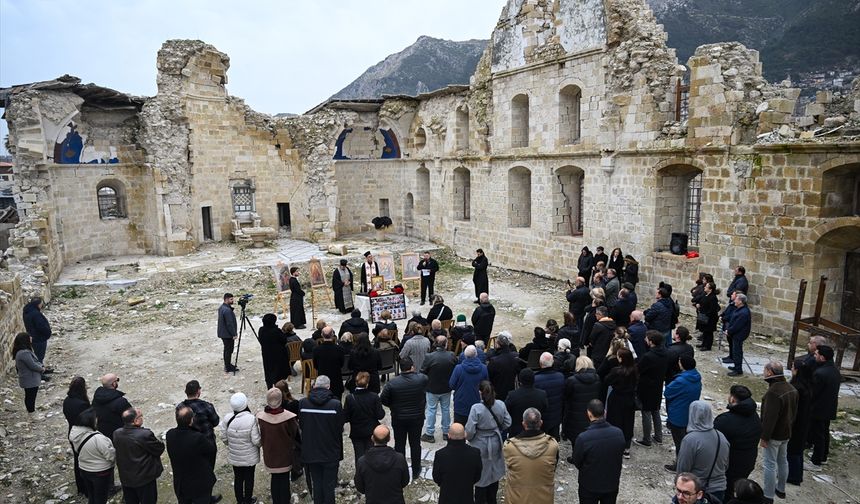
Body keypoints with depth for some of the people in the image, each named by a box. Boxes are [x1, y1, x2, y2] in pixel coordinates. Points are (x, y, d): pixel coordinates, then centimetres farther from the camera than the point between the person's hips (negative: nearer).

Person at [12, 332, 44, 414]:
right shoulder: (24, 353, -28)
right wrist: (42, 368, -8)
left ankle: (31, 411, 34)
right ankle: (32, 412, 12)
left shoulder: (20, 352, 5)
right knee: (31, 398, 2)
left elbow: (35, 361, 11)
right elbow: (33, 366, -25)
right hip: (31, 381, -10)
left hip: (27, 380, 10)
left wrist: (41, 366, -1)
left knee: (28, 397, 22)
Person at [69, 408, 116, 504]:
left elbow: (77, 451, 7)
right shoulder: (97, 438, -33)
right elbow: (111, 455, -26)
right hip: (101, 473, -7)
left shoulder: (75, 434, -10)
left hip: (84, 470, 7)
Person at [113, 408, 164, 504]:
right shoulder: (145, 434, -29)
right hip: (145, 478, -6)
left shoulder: (116, 434, -10)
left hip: (125, 478, 6)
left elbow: (116, 449, 5)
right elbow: (159, 449, -18)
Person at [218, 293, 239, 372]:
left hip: (223, 333, 10)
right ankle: (228, 368, 5)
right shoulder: (227, 310, -24)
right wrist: (234, 334, -18)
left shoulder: (221, 307, 9)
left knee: (227, 349, 19)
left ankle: (228, 365, 30)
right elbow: (229, 324, -23)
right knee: (229, 350, -1)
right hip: (228, 334, -10)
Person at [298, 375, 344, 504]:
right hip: (331, 454, -2)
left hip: (311, 453, 2)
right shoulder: (335, 404, -19)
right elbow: (340, 428, -9)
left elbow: (301, 425, 0)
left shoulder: (303, 403, -12)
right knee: (329, 486, 11)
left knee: (317, 485, 17)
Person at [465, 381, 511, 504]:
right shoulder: (501, 405, -12)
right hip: (496, 444, 4)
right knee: (494, 472, 22)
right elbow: (507, 423, -1)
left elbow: (470, 430, -21)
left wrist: (469, 438, 1)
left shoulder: (476, 408, -25)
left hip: (480, 446, -4)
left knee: (481, 474, 14)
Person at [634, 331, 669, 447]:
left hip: (646, 389, -8)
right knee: (656, 411, 22)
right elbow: (665, 369, 6)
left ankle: (646, 440, 18)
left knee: (646, 413, 7)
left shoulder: (648, 357, -30)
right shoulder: (665, 353, -6)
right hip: (658, 387, 8)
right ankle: (658, 437, 33)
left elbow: (636, 370, -20)